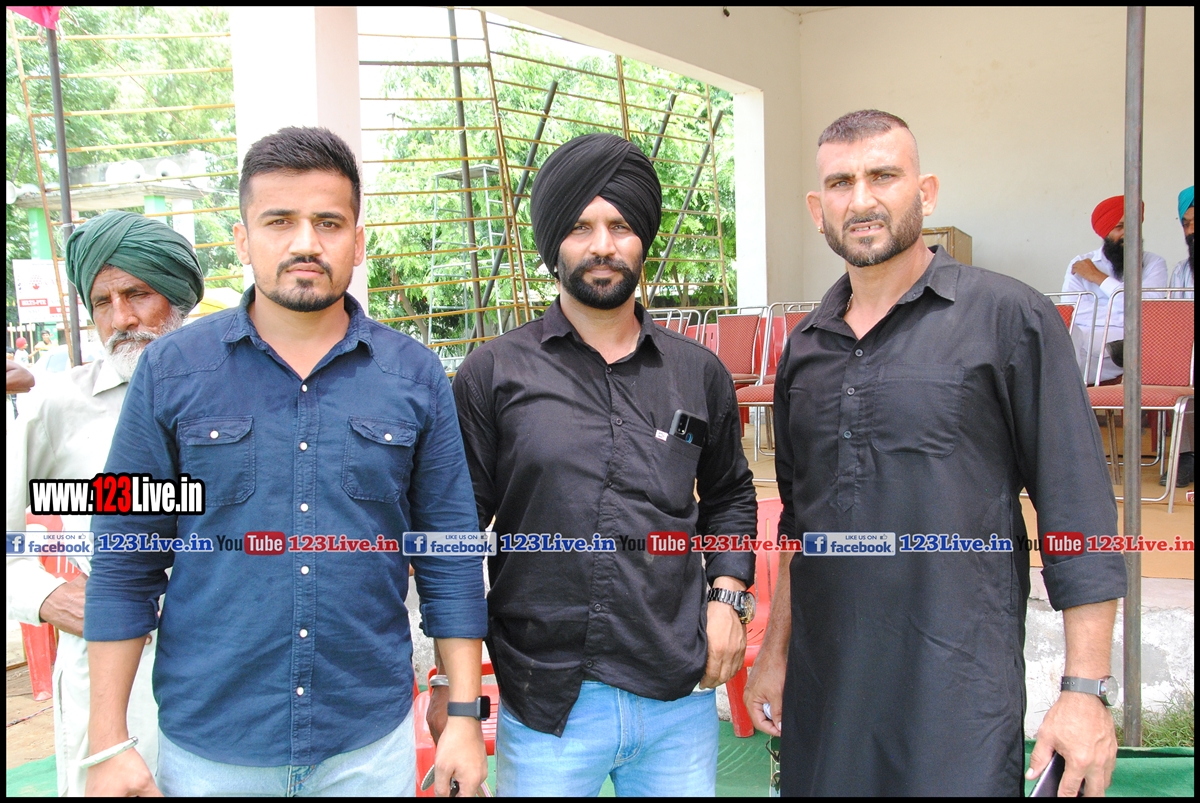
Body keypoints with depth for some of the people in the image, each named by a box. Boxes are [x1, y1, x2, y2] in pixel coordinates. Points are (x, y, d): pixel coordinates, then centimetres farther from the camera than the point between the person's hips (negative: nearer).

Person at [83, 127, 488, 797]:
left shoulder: (416, 376, -3)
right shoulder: (171, 370, -4)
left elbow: (451, 559, 0)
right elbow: (125, 565, -1)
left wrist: (465, 716, -2)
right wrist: (110, 743, -2)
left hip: (373, 742, 1)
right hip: (206, 747, 0)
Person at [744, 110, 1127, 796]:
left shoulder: (1011, 318, -6)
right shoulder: (805, 348, 9)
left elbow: (1078, 513, -6)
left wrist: (1086, 689, -9)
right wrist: (775, 652, 15)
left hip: (959, 690, -4)